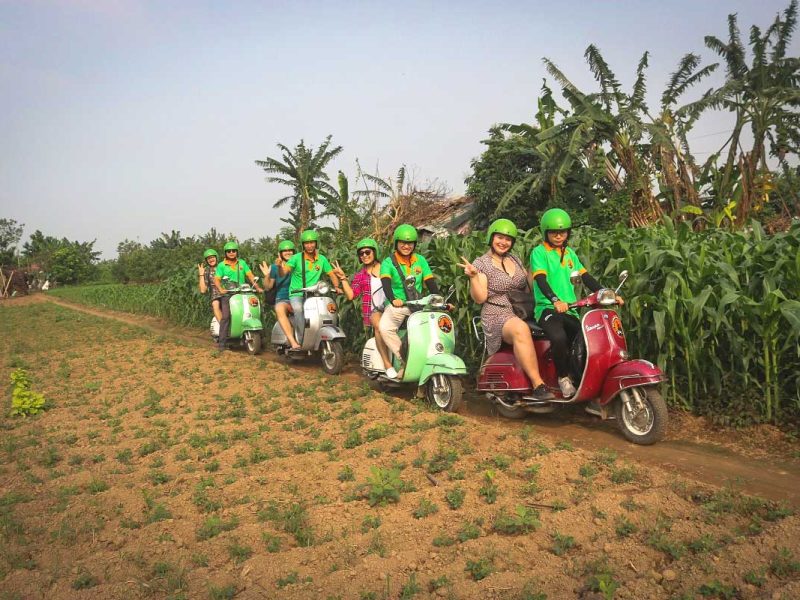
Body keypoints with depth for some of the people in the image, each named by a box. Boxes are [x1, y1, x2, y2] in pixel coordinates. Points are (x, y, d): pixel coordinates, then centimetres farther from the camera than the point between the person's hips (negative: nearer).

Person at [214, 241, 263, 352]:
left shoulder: (242, 263, 15)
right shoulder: (221, 265, 8)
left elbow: (250, 276, 7)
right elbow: (216, 279, 0)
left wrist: (257, 287, -7)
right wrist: (221, 289, -19)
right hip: (227, 294, -3)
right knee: (226, 316, -16)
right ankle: (222, 342, -14)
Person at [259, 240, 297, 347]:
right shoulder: (274, 267, 11)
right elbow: (268, 287, 11)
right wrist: (267, 275, -7)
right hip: (282, 299, -1)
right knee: (279, 308, -37)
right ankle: (293, 342, -46)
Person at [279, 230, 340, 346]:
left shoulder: (322, 259, 7)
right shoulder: (297, 258, -3)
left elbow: (332, 274, 11)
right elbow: (283, 273, -12)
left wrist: (336, 287, -8)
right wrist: (280, 266, -35)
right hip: (297, 294, -3)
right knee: (299, 310, -33)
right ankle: (299, 341, -27)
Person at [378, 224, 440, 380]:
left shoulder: (420, 260, 7)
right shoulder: (388, 262, -5)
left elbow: (431, 283, 5)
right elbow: (386, 284, -21)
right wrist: (393, 299, -41)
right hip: (397, 306, -3)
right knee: (385, 328, -31)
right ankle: (403, 360, -21)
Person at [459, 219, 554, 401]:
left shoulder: (515, 260, 19)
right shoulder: (481, 263, 2)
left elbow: (529, 287, 29)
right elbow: (480, 298, -8)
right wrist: (473, 276, -22)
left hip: (523, 313, 7)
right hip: (497, 316, -7)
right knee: (521, 329, -38)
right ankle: (538, 385, -40)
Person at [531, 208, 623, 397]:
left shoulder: (570, 253, 18)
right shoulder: (539, 252, -3)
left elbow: (586, 277, 15)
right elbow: (541, 280, -17)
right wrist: (555, 300, -36)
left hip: (569, 310, 7)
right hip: (548, 308, -6)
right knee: (559, 337, -33)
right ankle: (563, 377, -11)